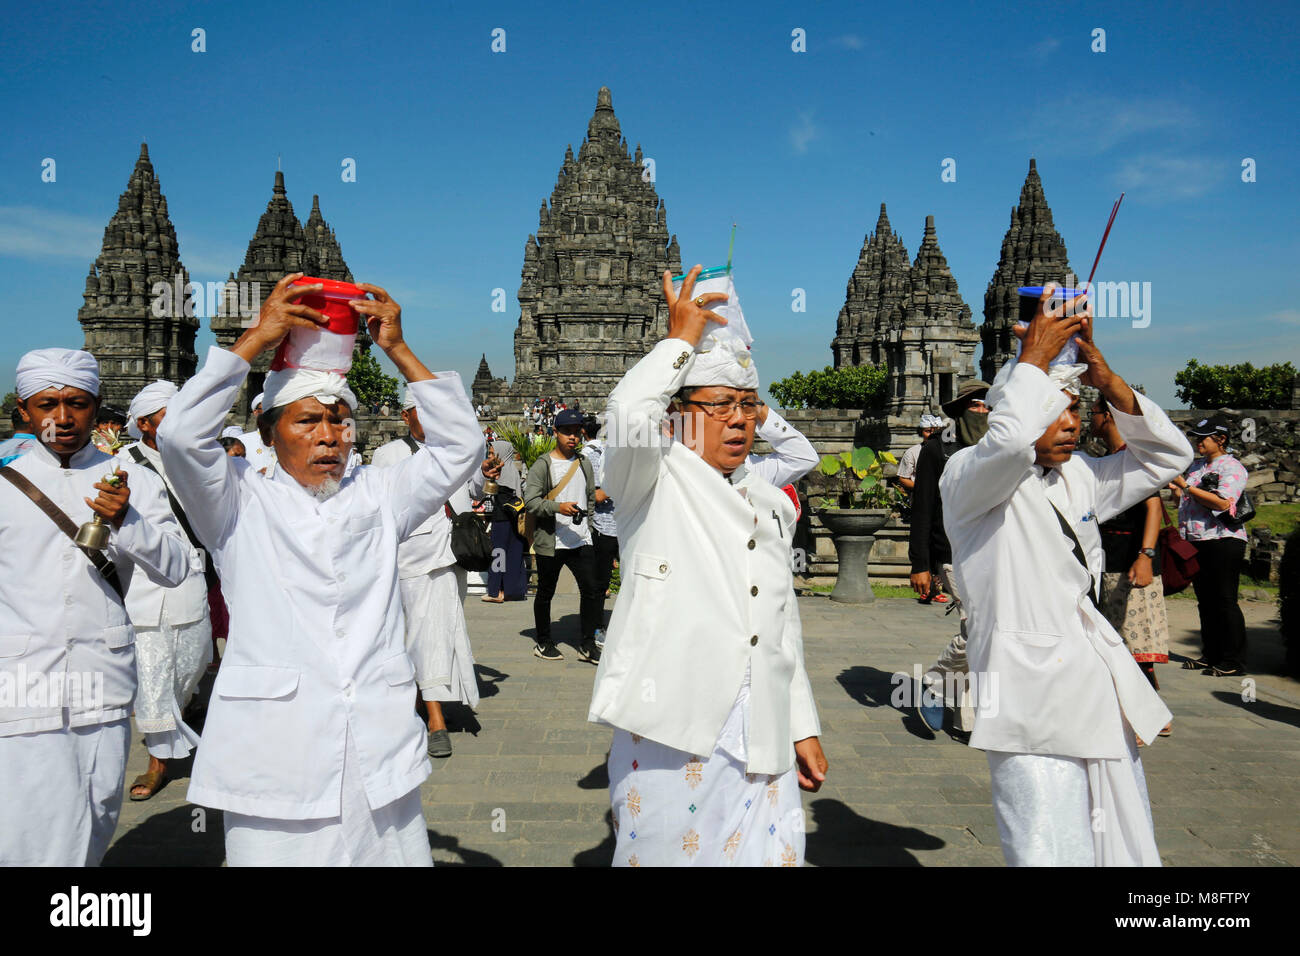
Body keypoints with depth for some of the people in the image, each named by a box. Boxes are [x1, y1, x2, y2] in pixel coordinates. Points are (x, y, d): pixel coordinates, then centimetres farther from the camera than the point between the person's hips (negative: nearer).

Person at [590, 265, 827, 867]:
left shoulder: (772, 504, 18)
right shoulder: (654, 483, 1)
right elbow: (629, 420, -24)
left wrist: (803, 728, 17)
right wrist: (681, 337, -9)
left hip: (763, 736, 5)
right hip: (671, 726, -5)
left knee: (770, 852, 5)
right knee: (665, 851, 3)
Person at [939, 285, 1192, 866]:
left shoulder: (1077, 479, 17)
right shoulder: (966, 475, -6)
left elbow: (1166, 457, 20)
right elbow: (1010, 439, -28)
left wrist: (1103, 376, 7)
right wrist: (1035, 354, -13)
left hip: (1105, 699, 8)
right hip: (1034, 706, -8)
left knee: (1126, 851, 15)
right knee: (1053, 855, -9)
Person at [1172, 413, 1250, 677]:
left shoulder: (1232, 467, -6)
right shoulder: (1195, 466, 18)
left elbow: (1222, 502, -20)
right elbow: (1186, 503, 24)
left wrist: (1186, 487, -18)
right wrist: (1175, 489, 5)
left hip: (1223, 542, -8)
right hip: (1196, 541, 8)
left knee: (1225, 602, -5)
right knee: (1205, 601, 12)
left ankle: (1233, 662, 1)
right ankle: (1210, 655, 21)